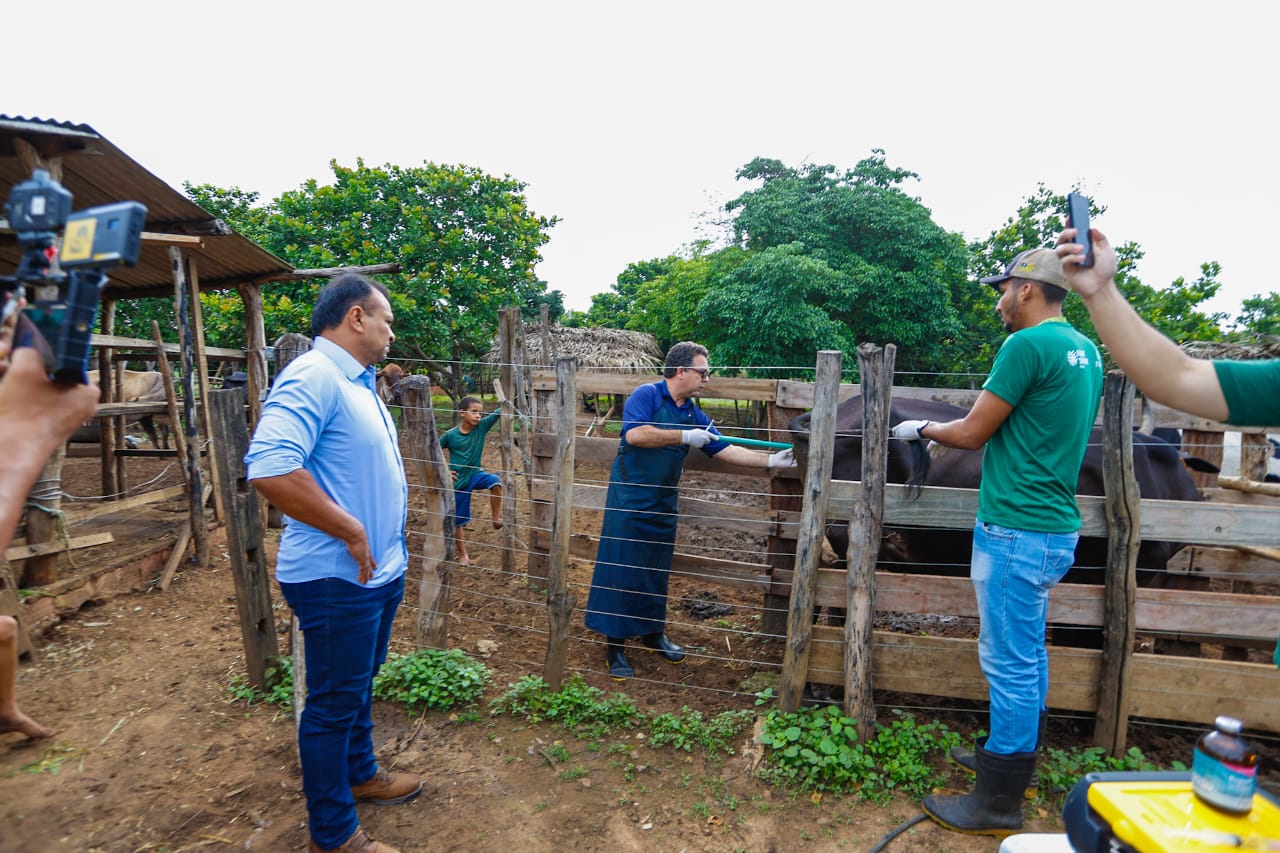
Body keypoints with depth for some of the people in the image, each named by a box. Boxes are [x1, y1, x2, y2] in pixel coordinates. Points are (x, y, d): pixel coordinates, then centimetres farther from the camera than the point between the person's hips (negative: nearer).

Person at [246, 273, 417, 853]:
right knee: (335, 702, 7)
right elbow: (270, 467, -34)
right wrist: (352, 532, -25)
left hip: (381, 569, 10)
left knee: (360, 685, 25)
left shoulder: (357, 381, 12)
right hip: (338, 578, -9)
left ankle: (360, 774, 46)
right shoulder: (313, 376, -21)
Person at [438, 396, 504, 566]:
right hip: (458, 480, -1)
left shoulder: (481, 426, -7)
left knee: (495, 481, -32)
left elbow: (498, 412, -17)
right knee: (458, 520, 7)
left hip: (475, 474, 1)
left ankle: (496, 518, -13)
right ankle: (462, 555, 24)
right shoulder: (451, 435, -12)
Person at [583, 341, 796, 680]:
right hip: (629, 500, -7)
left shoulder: (694, 415, 9)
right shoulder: (647, 395, -11)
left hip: (663, 504, 7)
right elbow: (634, 434, -27)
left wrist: (771, 460, 1)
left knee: (657, 570, 16)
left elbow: (727, 450, 8)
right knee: (622, 569, -1)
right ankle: (614, 645, 10)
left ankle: (653, 631, 32)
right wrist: (684, 437, -23)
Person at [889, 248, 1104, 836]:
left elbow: (972, 434, -12)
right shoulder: (1084, 351, 12)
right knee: (1029, 652, 20)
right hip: (1054, 528, 10)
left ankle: (999, 803, 11)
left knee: (1009, 661, -1)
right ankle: (1014, 757, 36)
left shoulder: (1027, 345, -16)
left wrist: (924, 430, 7)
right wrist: (951, 433, 20)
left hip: (1016, 532, -10)